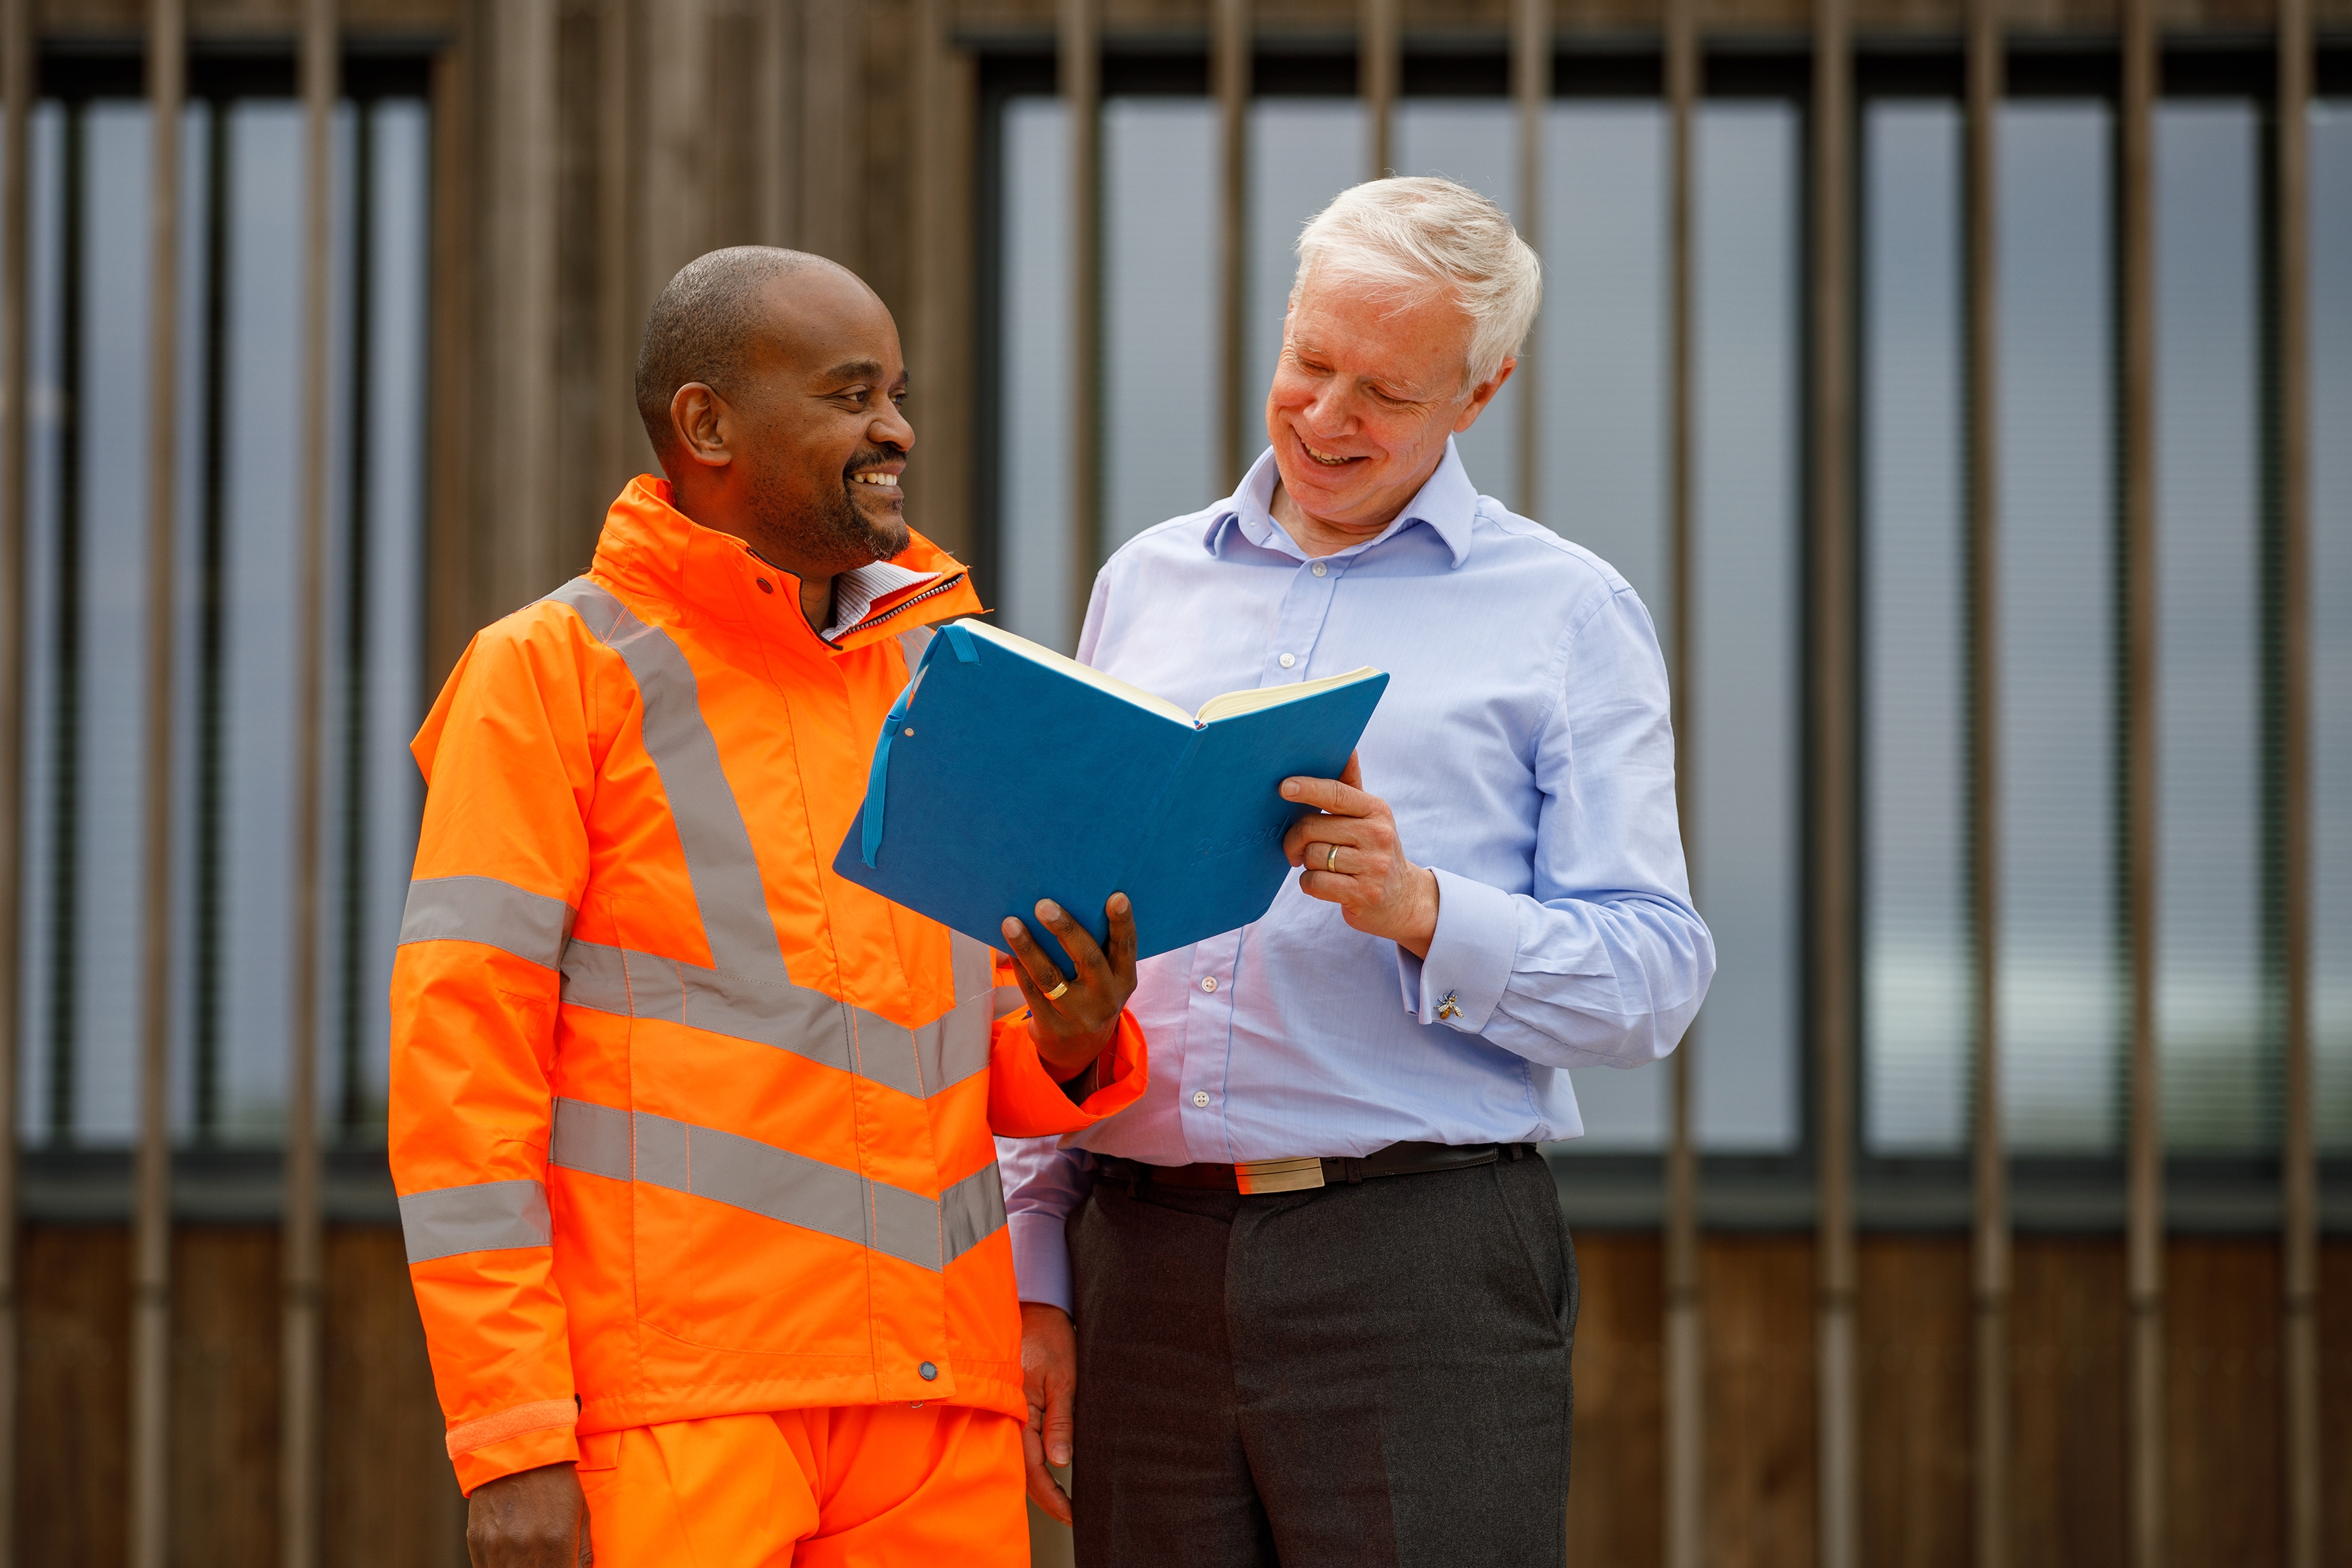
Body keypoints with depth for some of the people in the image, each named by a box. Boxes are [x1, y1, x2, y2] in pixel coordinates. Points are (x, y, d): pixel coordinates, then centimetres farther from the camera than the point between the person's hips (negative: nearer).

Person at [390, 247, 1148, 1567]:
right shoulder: (556, 671, 0)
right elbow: (456, 1070, -6)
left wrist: (1074, 1050, -3)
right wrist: (510, 1438, -13)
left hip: (939, 1406, 5)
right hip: (676, 1403, -5)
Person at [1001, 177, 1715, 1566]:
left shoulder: (1568, 612, 6)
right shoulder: (1146, 584, 17)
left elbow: (1654, 978, -1)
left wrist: (1420, 912, -18)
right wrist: (1034, 1271, 10)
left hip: (1420, 1264, -3)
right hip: (1145, 1267, 3)